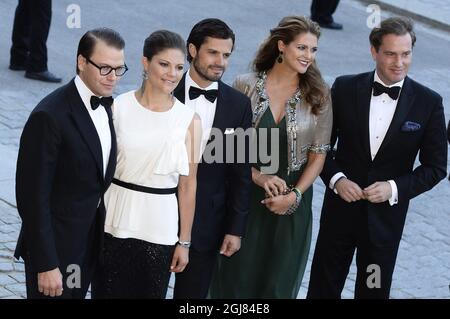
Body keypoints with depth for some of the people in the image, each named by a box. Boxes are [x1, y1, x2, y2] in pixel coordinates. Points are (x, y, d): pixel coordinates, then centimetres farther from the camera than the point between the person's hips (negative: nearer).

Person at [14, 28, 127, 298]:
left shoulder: (107, 106, 3)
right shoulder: (50, 116, -22)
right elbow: (33, 196, -21)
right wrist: (46, 265, -21)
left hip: (90, 243, 7)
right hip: (55, 245, -7)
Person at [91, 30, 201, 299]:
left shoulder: (190, 121, -1)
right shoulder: (118, 107, -3)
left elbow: (188, 186, 2)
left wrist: (185, 242, 4)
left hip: (159, 229, 0)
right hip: (114, 224, 0)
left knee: (151, 293, 6)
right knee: (107, 292, 6)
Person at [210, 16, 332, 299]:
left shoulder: (317, 95, -3)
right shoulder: (246, 85, -5)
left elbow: (318, 156, 1)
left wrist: (294, 195, -12)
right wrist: (258, 177, -15)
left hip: (293, 201, 1)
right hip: (247, 196, -1)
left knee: (279, 283, 8)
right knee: (237, 277, 6)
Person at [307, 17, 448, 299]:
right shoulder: (345, 88, -5)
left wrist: (395, 188, -16)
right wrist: (336, 178, -14)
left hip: (387, 215, 0)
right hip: (341, 208, 1)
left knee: (374, 291, 11)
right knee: (323, 288, 10)